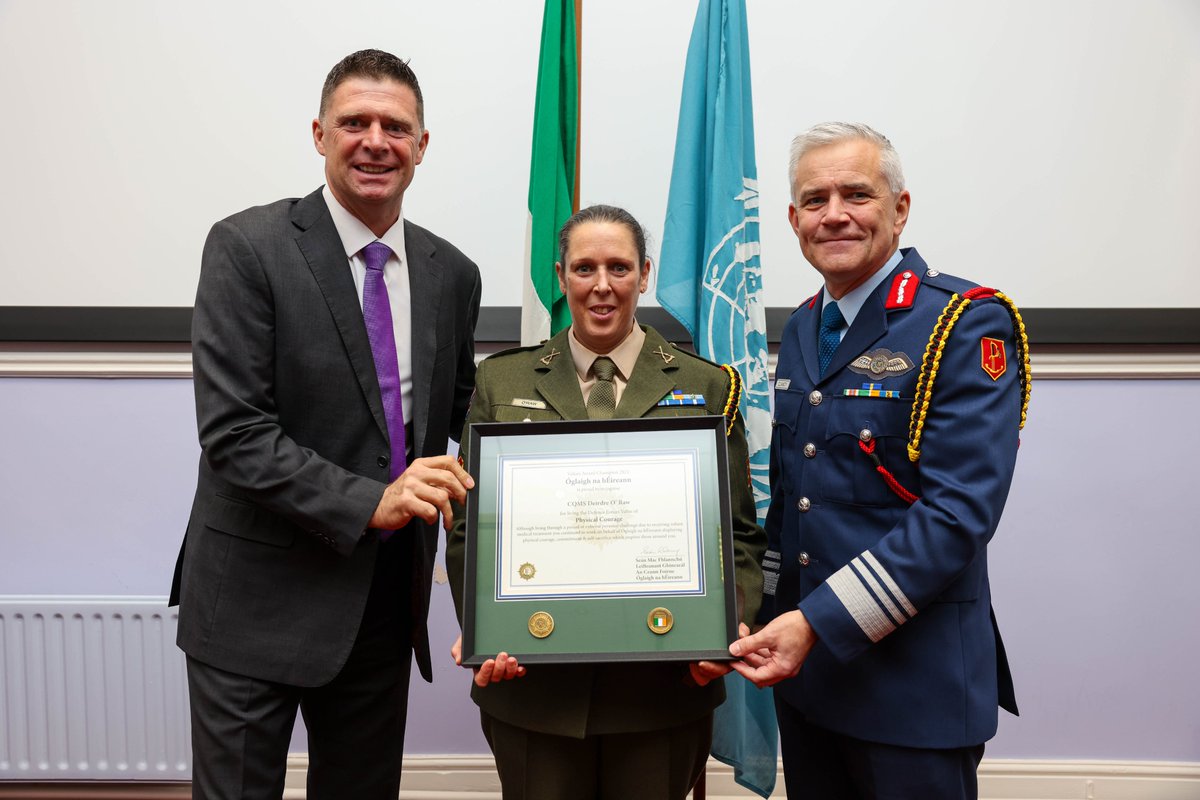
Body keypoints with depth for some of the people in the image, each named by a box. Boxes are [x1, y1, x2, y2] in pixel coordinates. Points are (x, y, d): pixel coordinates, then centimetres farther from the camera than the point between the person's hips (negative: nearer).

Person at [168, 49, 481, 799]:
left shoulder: (453, 273, 4)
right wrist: (369, 503, -24)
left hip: (387, 603, 5)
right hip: (258, 603, -4)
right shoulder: (247, 247, -11)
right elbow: (232, 430, -17)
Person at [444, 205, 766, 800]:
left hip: (664, 683, 0)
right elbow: (469, 526, 4)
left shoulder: (706, 387, 3)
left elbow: (739, 531, 3)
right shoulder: (502, 381, 5)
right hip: (530, 682, 1)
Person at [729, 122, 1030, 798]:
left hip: (914, 679, -6)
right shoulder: (802, 328, 8)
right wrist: (768, 617, 9)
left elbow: (959, 512, -22)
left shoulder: (967, 323, -13)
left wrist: (819, 623, -24)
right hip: (804, 667, 6)